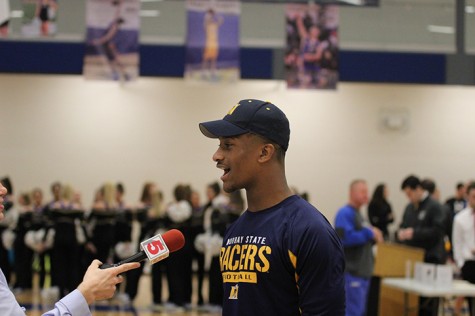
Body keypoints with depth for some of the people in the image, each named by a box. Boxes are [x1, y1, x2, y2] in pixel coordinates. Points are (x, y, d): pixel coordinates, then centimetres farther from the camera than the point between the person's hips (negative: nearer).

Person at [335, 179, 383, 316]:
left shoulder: (358, 214, 19)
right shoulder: (345, 213, -12)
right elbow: (345, 238, -24)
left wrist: (374, 236, 8)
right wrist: (369, 233, -17)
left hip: (363, 272, 10)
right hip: (351, 273, -10)